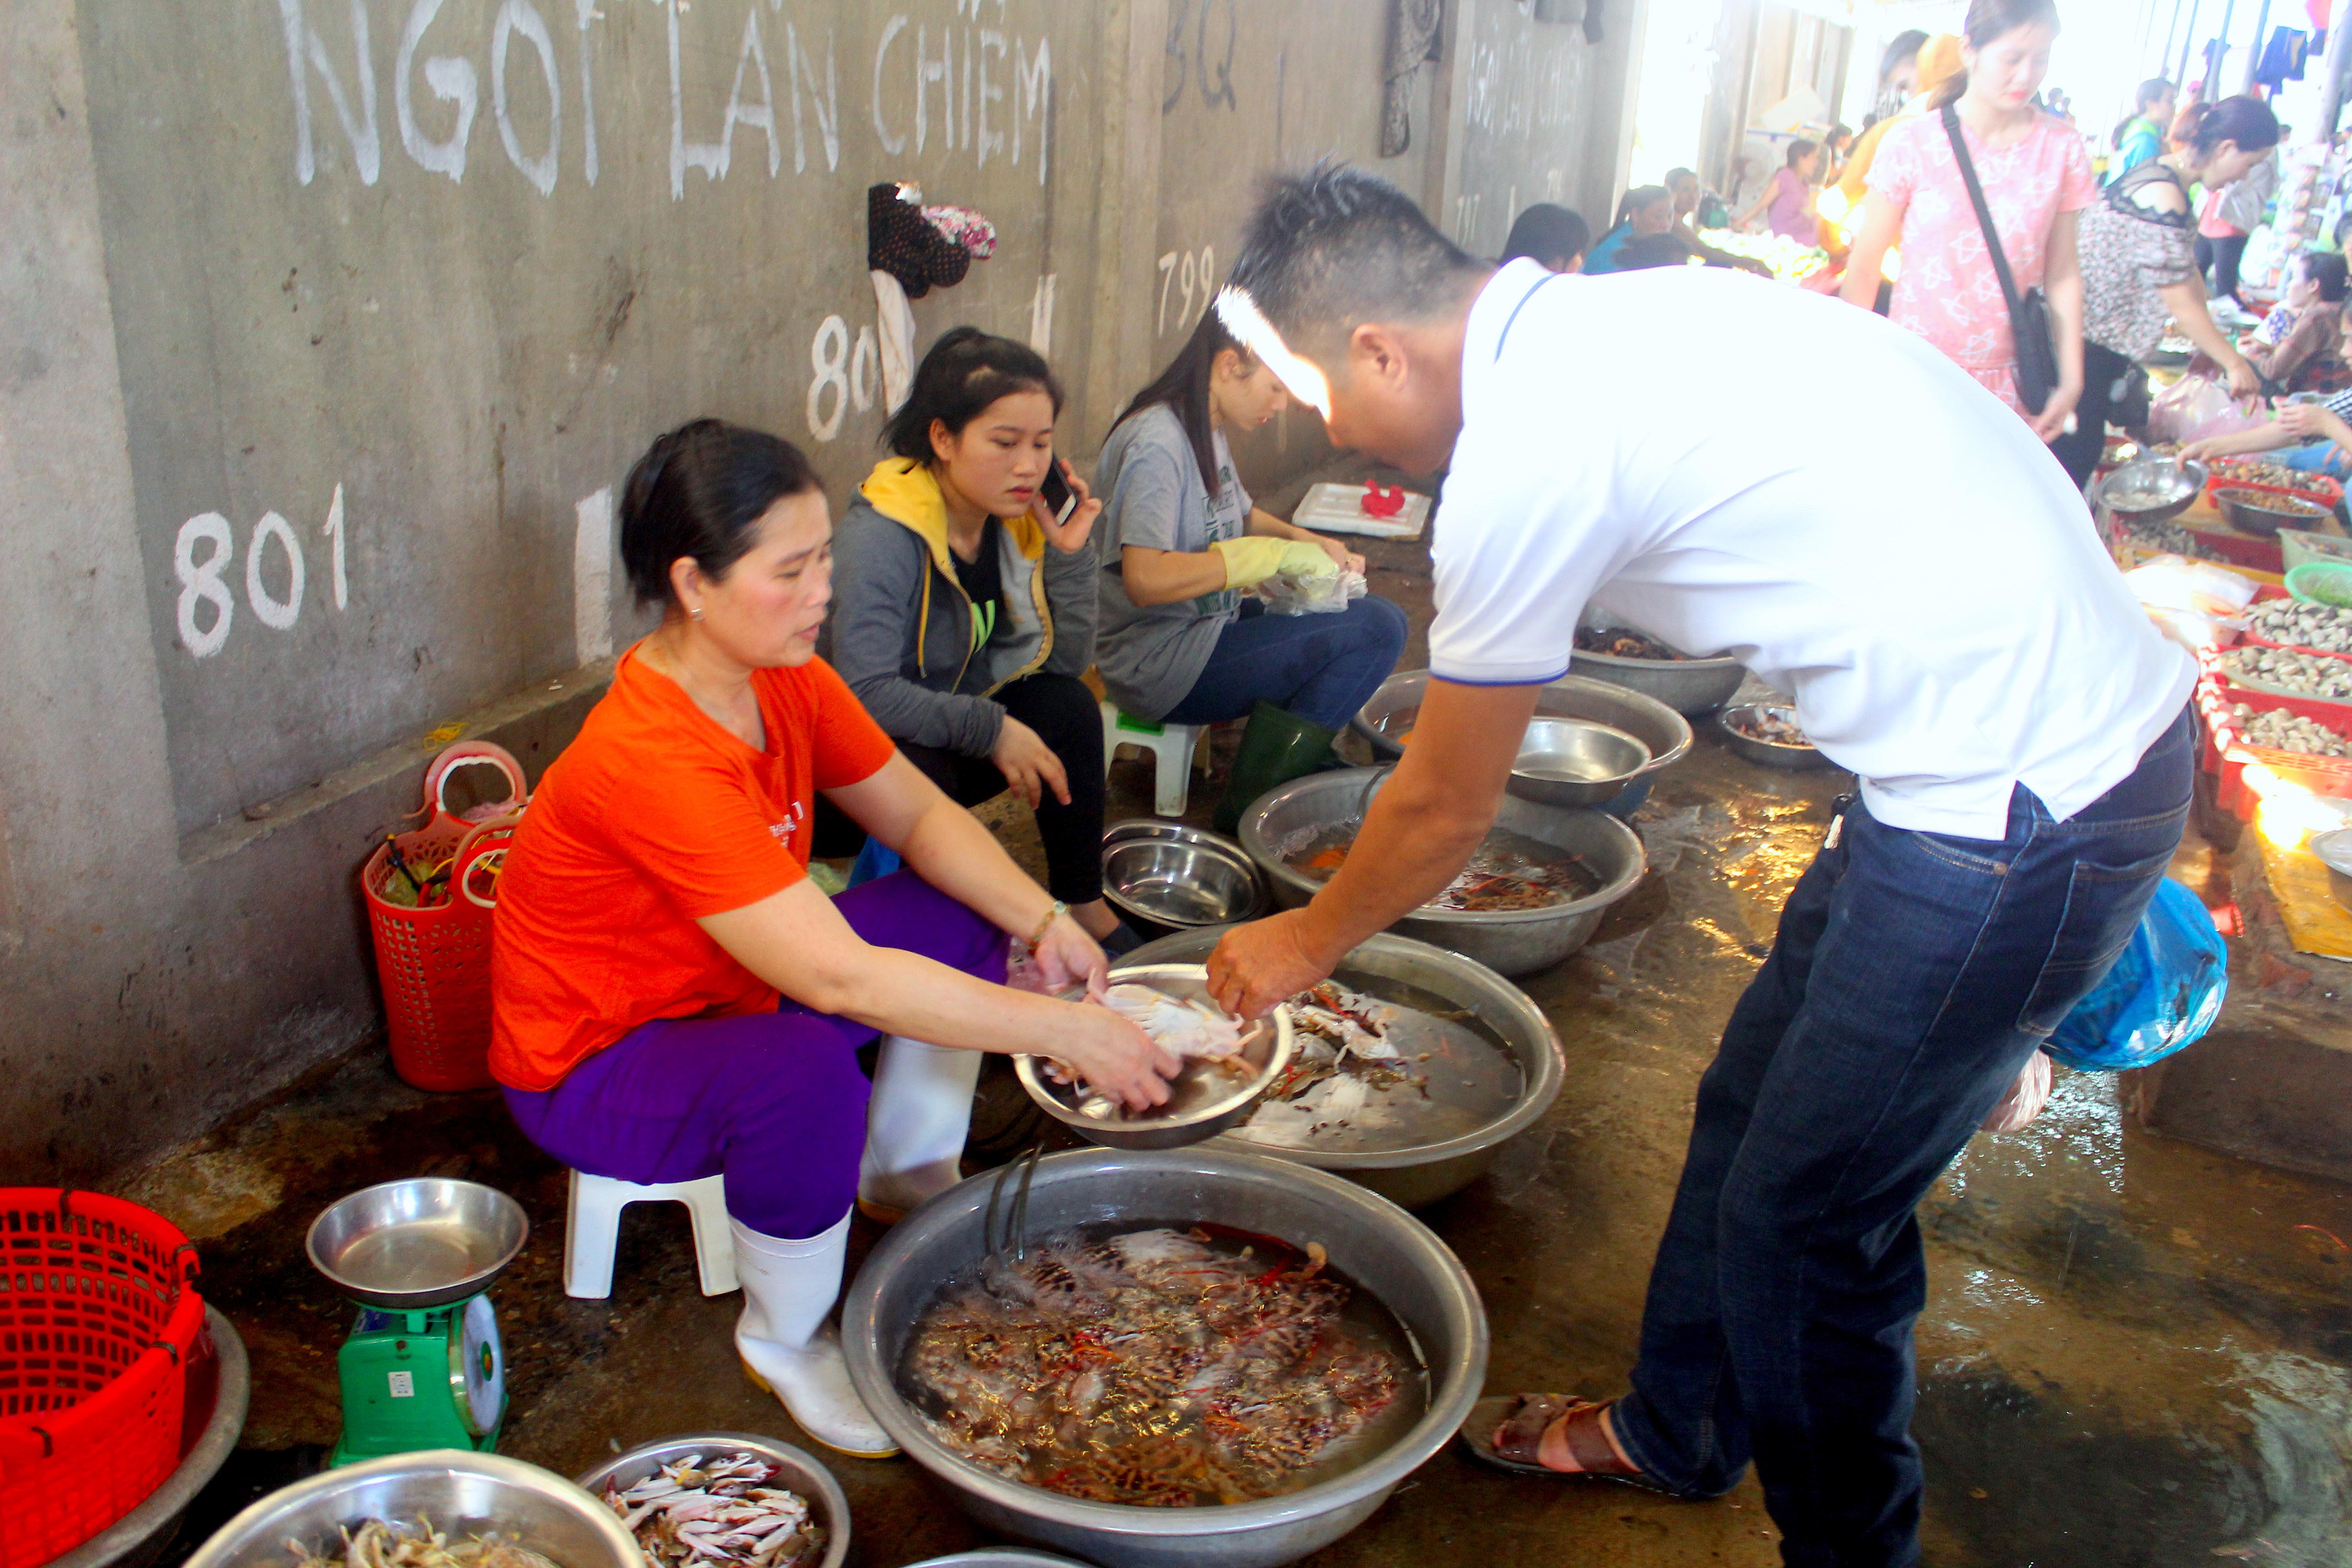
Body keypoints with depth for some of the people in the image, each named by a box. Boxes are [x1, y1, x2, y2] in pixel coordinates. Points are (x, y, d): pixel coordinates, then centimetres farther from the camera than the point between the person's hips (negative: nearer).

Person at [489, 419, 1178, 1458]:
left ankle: (911, 1185, 18)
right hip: (595, 1063, -8)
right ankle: (785, 1341, -8)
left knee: (964, 914, 0)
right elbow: (843, 977, -40)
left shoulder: (781, 675, -10)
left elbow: (917, 814, 0)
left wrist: (1044, 923, -17)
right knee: (804, 1074, -37)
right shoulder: (649, 759, -36)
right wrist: (1062, 1034, -36)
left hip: (727, 988, 8)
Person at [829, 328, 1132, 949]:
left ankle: (1083, 907, -3)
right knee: (922, 771, -36)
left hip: (949, 739, 7)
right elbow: (865, 692, -34)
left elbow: (1068, 661, -2)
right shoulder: (881, 536, -25)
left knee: (1067, 705, -15)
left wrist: (1070, 554, -14)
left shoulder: (1015, 517, -3)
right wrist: (993, 729, -28)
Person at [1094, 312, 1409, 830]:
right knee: (1376, 631, -18)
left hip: (1206, 627, 10)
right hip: (1158, 665, -10)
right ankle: (1252, 808, -11)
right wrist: (1278, 554, -24)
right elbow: (1145, 579, -30)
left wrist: (1312, 544, 7)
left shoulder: (1208, 432, 11)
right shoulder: (1156, 443, -19)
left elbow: (1241, 516, 28)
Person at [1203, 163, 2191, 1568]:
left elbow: (1444, 812, -7)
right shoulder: (1606, 326, 8)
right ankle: (1676, 1431, 41)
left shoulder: (1528, 448, -20)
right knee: (1754, 1106, 20)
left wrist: (1306, 947, 10)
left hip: (2017, 795, -10)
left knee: (1805, 1217, 4)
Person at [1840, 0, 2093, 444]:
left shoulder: (2061, 150, 4)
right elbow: (1865, 267, 0)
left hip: (2007, 388, 2)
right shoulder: (1913, 142, -3)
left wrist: (2071, 378, 4)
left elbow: (2063, 274, 8)